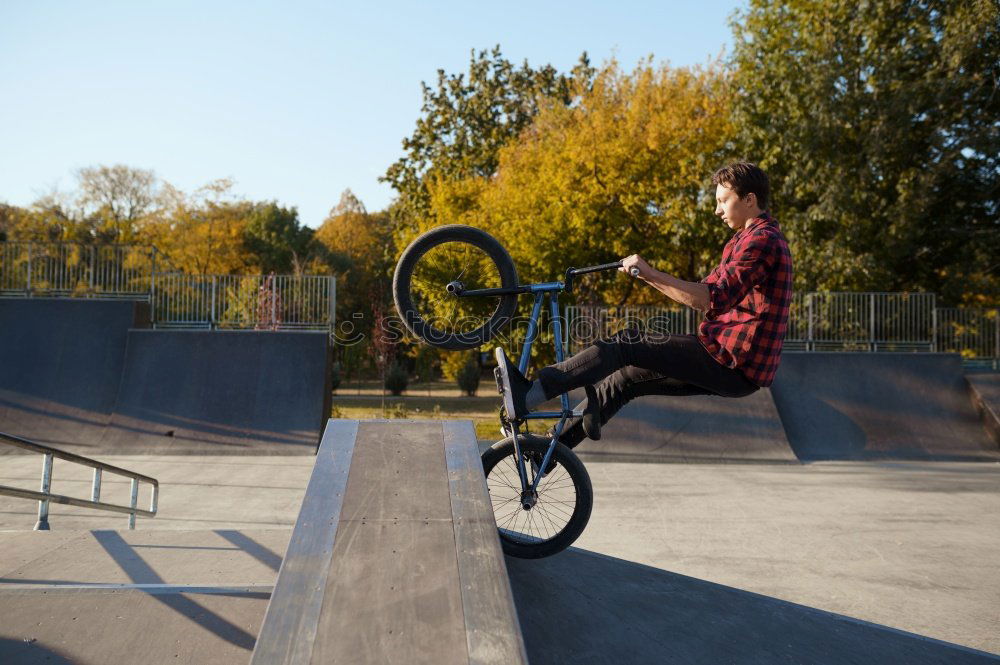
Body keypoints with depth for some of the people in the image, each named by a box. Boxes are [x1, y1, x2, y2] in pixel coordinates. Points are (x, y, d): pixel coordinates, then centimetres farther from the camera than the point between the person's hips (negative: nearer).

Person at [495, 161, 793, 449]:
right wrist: (646, 275, 15)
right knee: (624, 378, 11)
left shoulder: (762, 240, -13)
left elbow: (713, 300, -27)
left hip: (732, 361, -10)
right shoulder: (748, 239, 23)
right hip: (730, 365, 10)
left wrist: (650, 273, -28)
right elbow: (704, 293, 24)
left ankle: (526, 396, -21)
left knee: (626, 345, -17)